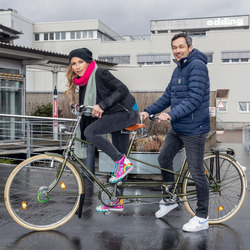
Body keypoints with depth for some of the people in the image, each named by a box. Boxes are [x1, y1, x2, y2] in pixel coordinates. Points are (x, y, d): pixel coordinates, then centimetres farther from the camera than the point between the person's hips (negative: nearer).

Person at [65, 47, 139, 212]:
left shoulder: (100, 74, -13)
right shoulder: (83, 84, 11)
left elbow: (122, 90, -24)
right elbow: (85, 113, 14)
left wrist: (102, 105, -29)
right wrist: (82, 140, 11)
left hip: (126, 112, -9)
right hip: (116, 117, 9)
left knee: (91, 131, -26)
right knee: (119, 159, 11)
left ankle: (123, 162, -16)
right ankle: (117, 201, 19)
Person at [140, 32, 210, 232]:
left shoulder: (197, 66, -15)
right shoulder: (178, 69, 14)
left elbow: (195, 98, -24)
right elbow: (168, 96, 16)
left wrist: (171, 114, -30)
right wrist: (148, 111, 8)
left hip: (194, 129, -9)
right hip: (177, 128, 9)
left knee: (196, 171, -1)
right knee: (164, 159, 15)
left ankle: (202, 218, 13)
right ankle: (170, 200, 34)